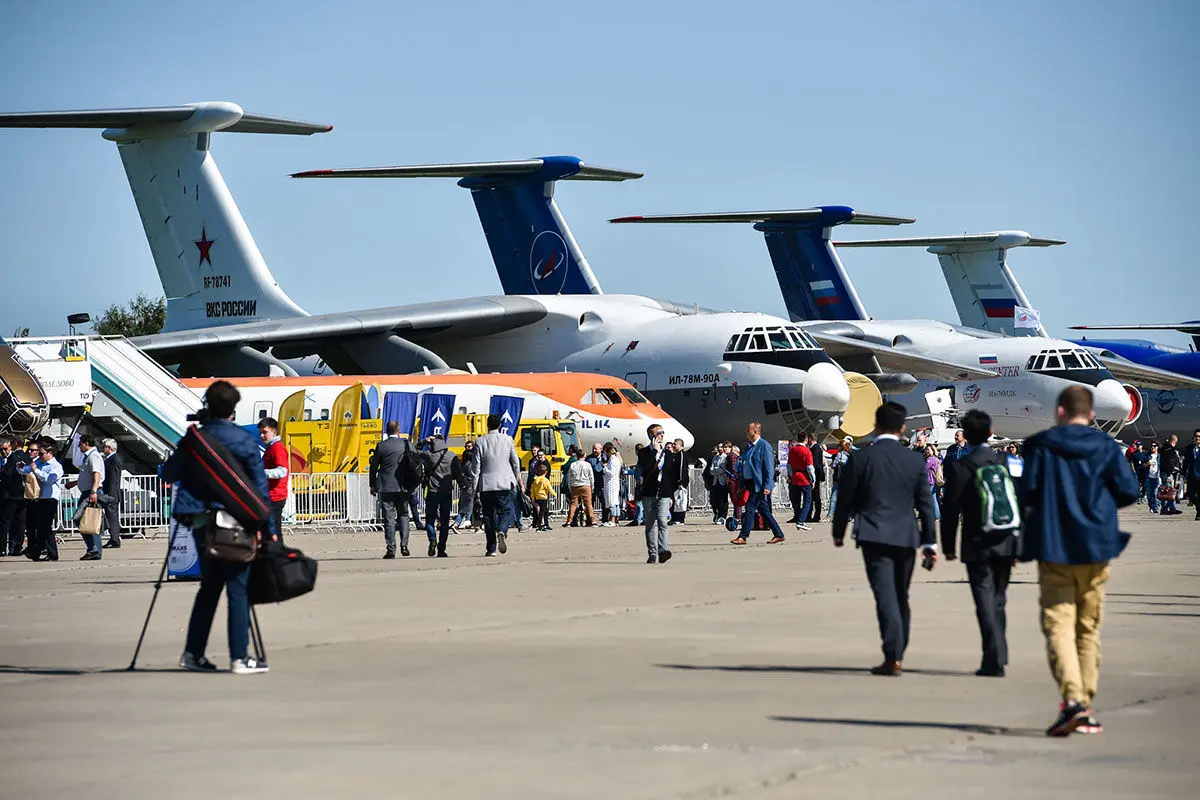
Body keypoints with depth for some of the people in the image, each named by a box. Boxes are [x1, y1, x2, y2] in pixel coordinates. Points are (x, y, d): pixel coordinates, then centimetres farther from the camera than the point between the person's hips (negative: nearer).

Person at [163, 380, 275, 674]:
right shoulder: (245, 441, -6)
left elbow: (168, 474, 10)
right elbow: (260, 487, -6)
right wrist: (270, 529, -2)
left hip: (201, 522, 4)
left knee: (209, 585, 16)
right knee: (238, 589, -1)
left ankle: (193, 653, 16)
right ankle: (239, 658, -4)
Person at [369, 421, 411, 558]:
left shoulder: (381, 446, -3)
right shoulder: (406, 444, -1)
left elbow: (374, 467, 1)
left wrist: (372, 485, 12)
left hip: (386, 486, -1)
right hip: (403, 486, 1)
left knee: (389, 518, 1)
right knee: (403, 515, 13)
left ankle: (391, 549, -2)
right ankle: (404, 546, 2)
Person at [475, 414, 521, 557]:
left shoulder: (480, 441, -2)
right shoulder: (508, 440, 1)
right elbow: (515, 462, 8)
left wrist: (474, 486, 3)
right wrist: (518, 478, 22)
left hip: (486, 485, 0)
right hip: (504, 483, 0)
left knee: (489, 515, 6)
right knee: (506, 510, 8)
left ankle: (491, 549, 5)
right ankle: (501, 532, -23)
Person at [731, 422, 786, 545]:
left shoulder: (764, 446, -11)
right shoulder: (748, 446, 16)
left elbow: (769, 468, -15)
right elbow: (744, 466, 21)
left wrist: (767, 486, -20)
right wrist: (742, 485, 17)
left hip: (759, 484, -9)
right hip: (750, 483, 9)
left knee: (750, 508, -9)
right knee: (764, 511, 11)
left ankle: (743, 537, -6)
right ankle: (778, 535, 16)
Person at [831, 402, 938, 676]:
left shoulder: (860, 458, -4)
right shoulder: (915, 460, 4)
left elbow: (845, 499, 1)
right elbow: (925, 504, 6)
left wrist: (838, 532, 16)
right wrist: (930, 543, 11)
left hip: (875, 535, -3)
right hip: (906, 536, 3)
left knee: (886, 596, -9)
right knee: (901, 597, 16)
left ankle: (893, 657, -18)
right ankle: (898, 655, 24)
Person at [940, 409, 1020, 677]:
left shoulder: (959, 466, -9)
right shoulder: (1005, 462, 2)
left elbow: (951, 509, -8)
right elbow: (1020, 502, 5)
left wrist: (949, 546, 2)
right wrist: (1018, 543, 12)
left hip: (977, 545, -4)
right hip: (1006, 543, 4)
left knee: (985, 602, -2)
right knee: (998, 601, 15)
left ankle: (994, 660, -10)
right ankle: (998, 657, 20)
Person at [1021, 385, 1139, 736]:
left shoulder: (1041, 446, -3)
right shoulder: (1106, 447, 2)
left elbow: (1027, 493, -7)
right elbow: (1128, 491, -3)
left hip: (1054, 548, -2)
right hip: (1095, 549, 2)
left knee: (1058, 624, -4)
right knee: (1088, 627, 13)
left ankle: (1072, 698, -24)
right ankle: (1086, 708, 12)